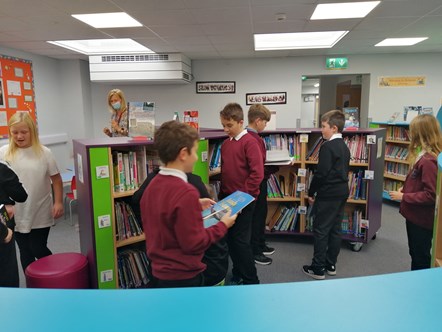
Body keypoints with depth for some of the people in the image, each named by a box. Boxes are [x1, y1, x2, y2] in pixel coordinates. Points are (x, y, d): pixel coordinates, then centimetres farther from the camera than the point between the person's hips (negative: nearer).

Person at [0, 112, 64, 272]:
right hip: (17, 214, 2)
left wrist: (58, 202, -5)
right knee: (25, 252, 13)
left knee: (38, 249, 4)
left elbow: (56, 178, -1)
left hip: (40, 213, -2)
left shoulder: (44, 152, -7)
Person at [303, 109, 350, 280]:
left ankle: (318, 268, 6)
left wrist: (311, 192, -10)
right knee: (335, 229, 13)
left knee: (321, 230, -1)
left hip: (327, 194, -9)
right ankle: (330, 265, 23)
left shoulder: (327, 146, -17)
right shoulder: (344, 146, 12)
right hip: (342, 192, 9)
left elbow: (321, 173, -20)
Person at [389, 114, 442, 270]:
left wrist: (403, 197, -19)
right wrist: (405, 189, 2)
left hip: (422, 219, -10)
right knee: (415, 252, 25)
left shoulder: (428, 161, -27)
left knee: (420, 257, 10)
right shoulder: (424, 156, 3)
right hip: (415, 215, 10)